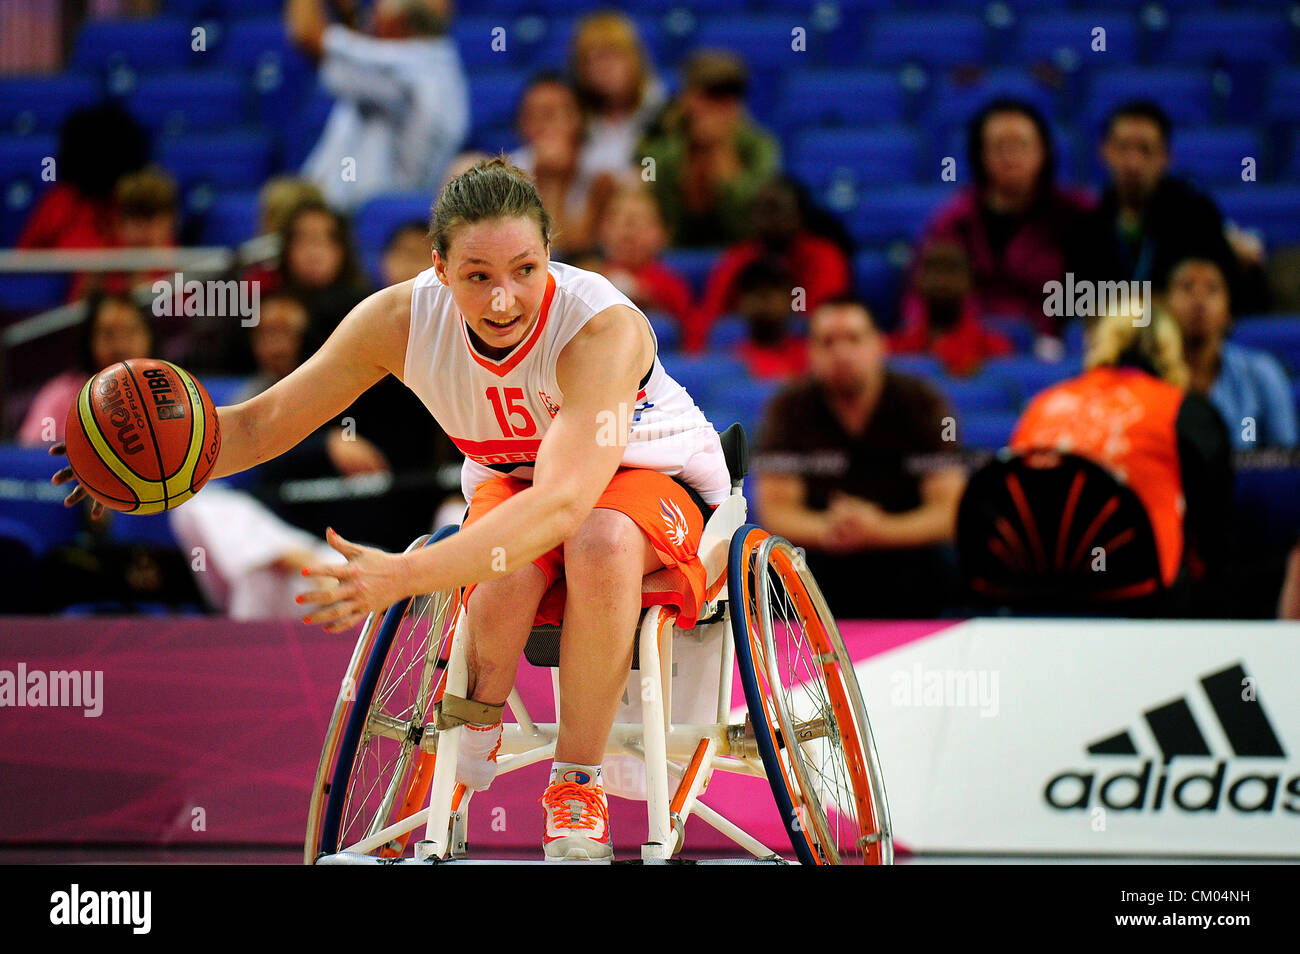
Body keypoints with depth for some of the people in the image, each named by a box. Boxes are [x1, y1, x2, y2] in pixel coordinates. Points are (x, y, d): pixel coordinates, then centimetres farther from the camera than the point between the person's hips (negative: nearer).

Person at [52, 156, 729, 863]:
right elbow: (265, 421, -10)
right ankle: (470, 744, -9)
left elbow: (562, 503, -46)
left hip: (647, 479, -3)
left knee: (600, 541, -39)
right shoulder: (401, 318, -20)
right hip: (512, 481, 3)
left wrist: (404, 577, -57)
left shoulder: (603, 326, -35)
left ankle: (577, 785, -23)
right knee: (510, 575, -35)